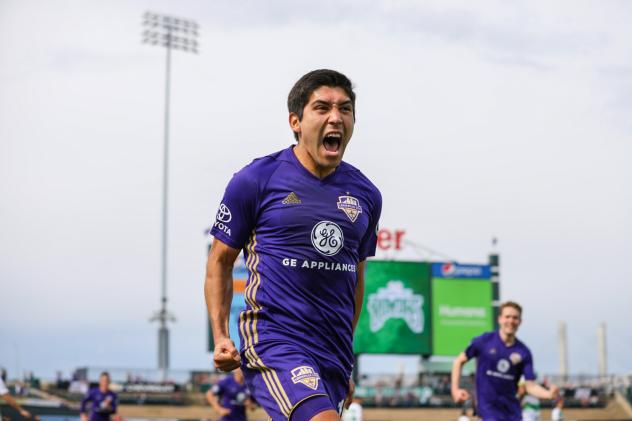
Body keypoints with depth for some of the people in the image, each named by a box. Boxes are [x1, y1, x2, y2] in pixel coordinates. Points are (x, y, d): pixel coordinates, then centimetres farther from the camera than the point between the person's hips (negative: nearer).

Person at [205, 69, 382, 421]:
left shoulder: (365, 194, 12)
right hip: (273, 340, -5)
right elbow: (220, 260, 4)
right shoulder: (256, 180, -3)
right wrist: (221, 337, -5)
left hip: (333, 352, 6)